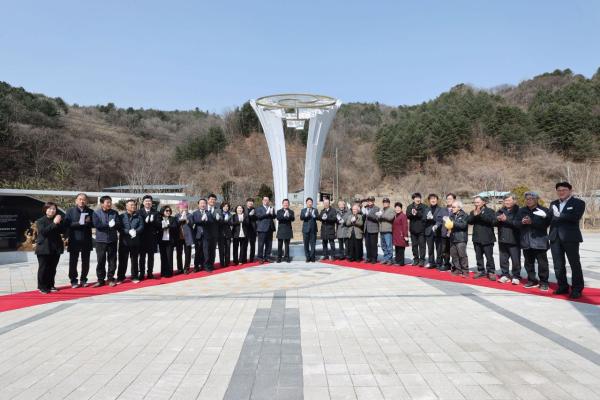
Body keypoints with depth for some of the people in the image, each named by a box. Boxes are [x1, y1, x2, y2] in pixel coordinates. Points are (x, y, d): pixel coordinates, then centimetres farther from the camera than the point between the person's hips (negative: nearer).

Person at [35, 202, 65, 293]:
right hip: (44, 248, -4)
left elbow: (62, 231, 1)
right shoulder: (40, 221, -3)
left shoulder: (57, 220, 11)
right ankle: (42, 287, 6)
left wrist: (60, 223, -14)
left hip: (55, 248, 4)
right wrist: (54, 223, -23)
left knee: (52, 268, 8)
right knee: (43, 268, -1)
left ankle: (50, 285, 16)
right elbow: (43, 231, -19)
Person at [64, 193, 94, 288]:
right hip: (74, 241, -2)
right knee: (73, 262, 4)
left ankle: (83, 279, 21)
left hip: (86, 241, 2)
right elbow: (67, 224, -8)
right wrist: (78, 223, -21)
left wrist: (89, 222, -11)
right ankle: (73, 281, 14)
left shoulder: (90, 212, 7)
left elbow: (94, 224, 9)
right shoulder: (70, 211, 1)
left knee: (85, 262, 8)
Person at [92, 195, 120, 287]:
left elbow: (118, 225, 0)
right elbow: (96, 225, -13)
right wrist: (109, 225, -13)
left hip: (112, 240, 2)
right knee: (101, 260, 1)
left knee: (112, 260, 6)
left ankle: (111, 278, 16)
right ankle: (101, 280, 10)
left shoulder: (115, 213, 7)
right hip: (101, 240, -2)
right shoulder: (96, 213, 0)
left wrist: (113, 224, -19)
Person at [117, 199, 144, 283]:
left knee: (134, 260, 9)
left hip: (135, 242, 2)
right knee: (123, 260, 3)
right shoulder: (121, 216, 3)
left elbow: (141, 226, -3)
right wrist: (129, 231, -21)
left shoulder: (138, 217, 8)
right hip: (124, 242, -2)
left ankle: (135, 277, 17)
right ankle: (120, 277, 13)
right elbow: (119, 228, -7)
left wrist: (135, 231, -22)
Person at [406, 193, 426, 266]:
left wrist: (417, 213, -22)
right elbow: (407, 215, -4)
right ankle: (416, 259, 19)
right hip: (413, 229, 3)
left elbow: (424, 216, -11)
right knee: (414, 245, 10)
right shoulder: (410, 207, 9)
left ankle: (422, 260, 0)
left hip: (421, 229, -3)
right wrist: (412, 213, -23)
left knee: (422, 244, -3)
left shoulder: (423, 207, 1)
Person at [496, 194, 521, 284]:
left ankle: (516, 276, 12)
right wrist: (498, 219, -13)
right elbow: (494, 222, 8)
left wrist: (506, 219, -21)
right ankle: (505, 275, 20)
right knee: (503, 259, 10)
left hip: (514, 240, -5)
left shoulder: (518, 211, -4)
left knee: (515, 260, 1)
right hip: (502, 240, 5)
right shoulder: (500, 211, 13)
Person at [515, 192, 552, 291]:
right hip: (526, 241, 5)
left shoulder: (544, 210, -4)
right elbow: (516, 223, 6)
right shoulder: (521, 210, 11)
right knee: (528, 262, 11)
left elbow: (545, 224, -16)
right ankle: (532, 280, 22)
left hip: (539, 241, -5)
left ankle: (543, 282, 9)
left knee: (542, 263, 0)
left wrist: (532, 222, -24)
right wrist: (522, 222, -15)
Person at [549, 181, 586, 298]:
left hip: (570, 237, -5)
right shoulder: (553, 204, 16)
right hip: (555, 237, 5)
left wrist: (559, 216, -11)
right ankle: (563, 286, 19)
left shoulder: (578, 203, -1)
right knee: (558, 264, 8)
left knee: (574, 264, 2)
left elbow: (575, 217, -17)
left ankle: (577, 289, 11)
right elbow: (550, 218, 6)